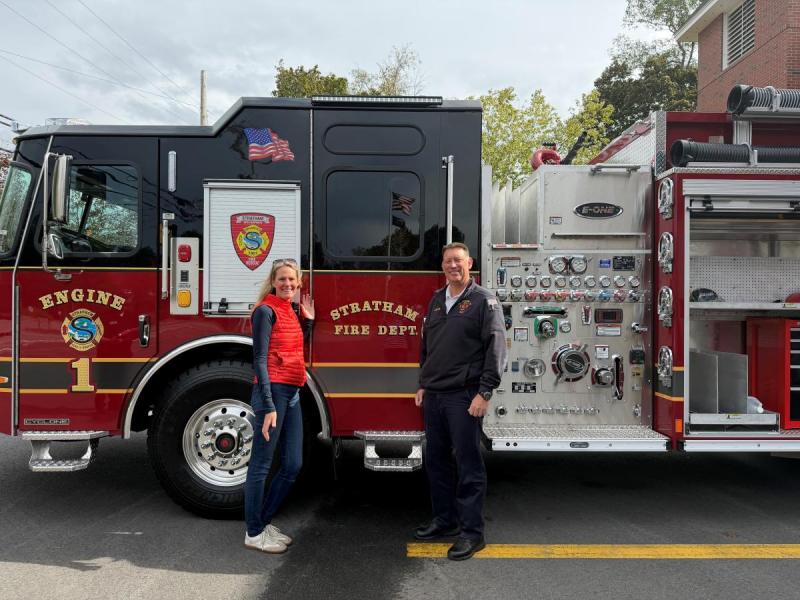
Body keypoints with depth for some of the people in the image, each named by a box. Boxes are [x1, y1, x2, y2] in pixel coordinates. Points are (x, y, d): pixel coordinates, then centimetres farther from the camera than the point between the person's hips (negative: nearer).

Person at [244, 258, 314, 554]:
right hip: (272, 392, -9)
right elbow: (260, 360, -14)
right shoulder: (266, 310, -10)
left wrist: (308, 320, 12)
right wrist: (269, 407, -19)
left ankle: (264, 521, 28)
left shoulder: (292, 310, 14)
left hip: (292, 394, 9)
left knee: (293, 465, 13)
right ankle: (254, 533, 16)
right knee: (261, 465, 3)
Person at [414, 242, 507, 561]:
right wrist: (423, 384, 17)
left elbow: (496, 348, -12)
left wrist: (484, 393, -17)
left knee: (468, 463, -1)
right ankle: (445, 519, 28)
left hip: (464, 396, -7)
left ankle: (472, 532, 9)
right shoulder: (437, 300, 14)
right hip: (434, 395, 7)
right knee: (435, 459, 14)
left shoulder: (483, 301, -6)